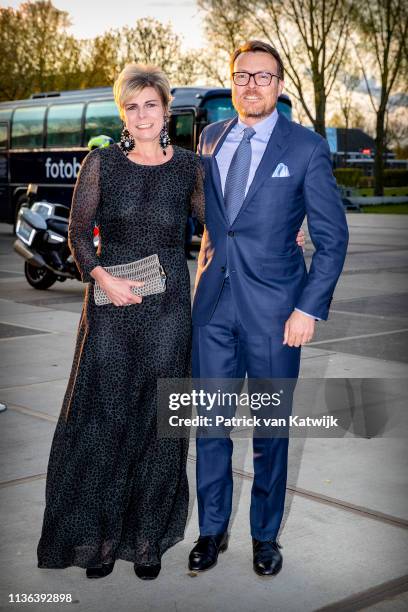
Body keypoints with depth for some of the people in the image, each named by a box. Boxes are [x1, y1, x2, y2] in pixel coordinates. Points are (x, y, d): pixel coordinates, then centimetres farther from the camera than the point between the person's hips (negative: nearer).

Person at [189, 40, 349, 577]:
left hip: (273, 310, -4)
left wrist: (310, 309, -11)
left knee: (270, 429, 7)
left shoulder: (306, 149, -5)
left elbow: (333, 237, -4)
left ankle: (266, 536, 24)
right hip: (214, 303, 4)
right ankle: (212, 529, 26)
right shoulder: (210, 138, 9)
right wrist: (211, 241, 12)